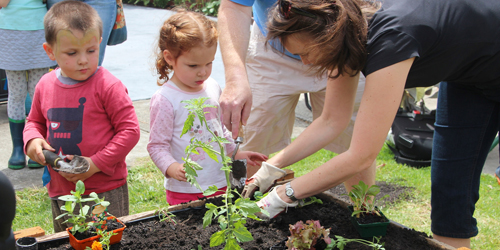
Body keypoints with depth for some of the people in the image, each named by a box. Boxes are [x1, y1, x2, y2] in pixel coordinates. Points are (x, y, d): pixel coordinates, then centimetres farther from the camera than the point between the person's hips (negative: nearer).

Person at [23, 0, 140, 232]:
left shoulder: (108, 85, -15)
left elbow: (130, 130, -14)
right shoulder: (45, 85, 2)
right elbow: (35, 121, 18)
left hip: (106, 193, -5)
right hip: (60, 192, 6)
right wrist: (33, 140, -5)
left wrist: (96, 163, -18)